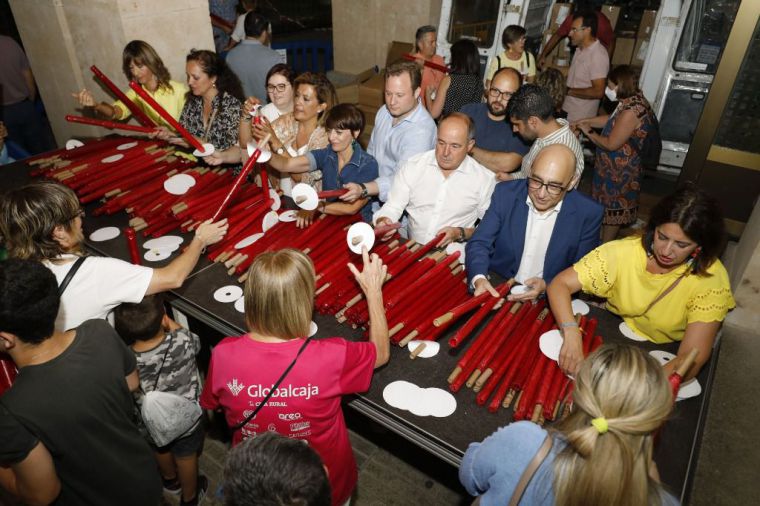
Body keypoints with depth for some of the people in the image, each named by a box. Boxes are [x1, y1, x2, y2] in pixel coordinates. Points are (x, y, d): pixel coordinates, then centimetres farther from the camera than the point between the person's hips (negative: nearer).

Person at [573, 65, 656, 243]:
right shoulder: (632, 100, 0)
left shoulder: (632, 111, -30)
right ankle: (605, 241, 40)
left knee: (612, 208, 8)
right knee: (610, 205, 23)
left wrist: (589, 133, -12)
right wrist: (584, 121, 11)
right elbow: (611, 120, 17)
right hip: (616, 167, 9)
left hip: (619, 171, -9)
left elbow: (611, 144, -26)